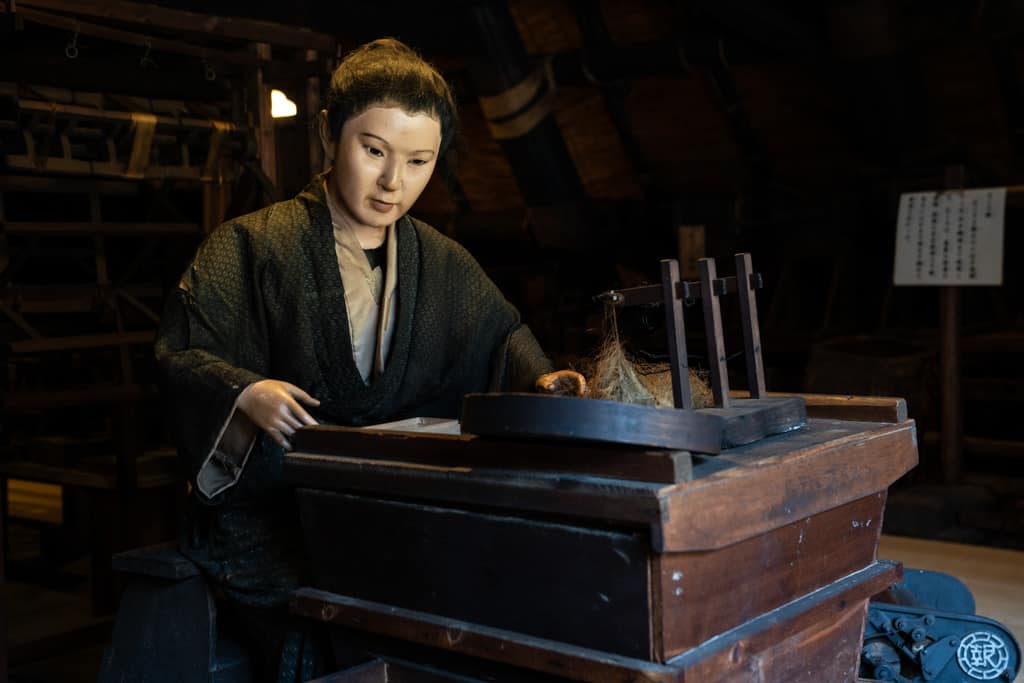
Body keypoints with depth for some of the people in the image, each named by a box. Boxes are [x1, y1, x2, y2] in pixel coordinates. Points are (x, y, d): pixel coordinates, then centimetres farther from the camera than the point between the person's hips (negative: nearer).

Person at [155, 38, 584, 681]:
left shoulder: (442, 262, 12)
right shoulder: (253, 246, -3)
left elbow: (504, 333, 24)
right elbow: (178, 355, -5)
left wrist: (538, 376, 2)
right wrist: (244, 393, -26)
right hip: (269, 506, -4)